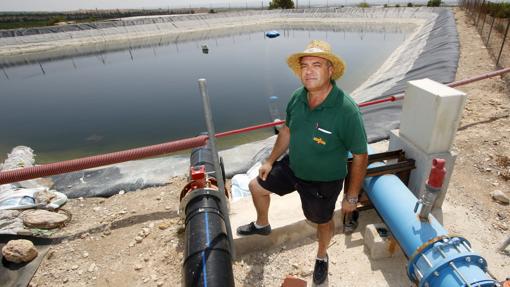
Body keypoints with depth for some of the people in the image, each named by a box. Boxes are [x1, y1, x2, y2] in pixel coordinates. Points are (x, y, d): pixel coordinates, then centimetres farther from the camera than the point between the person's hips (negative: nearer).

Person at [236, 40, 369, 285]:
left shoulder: (347, 110, -31)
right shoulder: (298, 97, -13)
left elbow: (360, 157, -20)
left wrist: (352, 197, -13)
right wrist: (270, 161, 11)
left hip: (323, 182, -5)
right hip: (292, 167, 5)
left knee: (323, 222, 20)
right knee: (257, 186, 16)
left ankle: (322, 256, 55)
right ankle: (262, 225, 48)